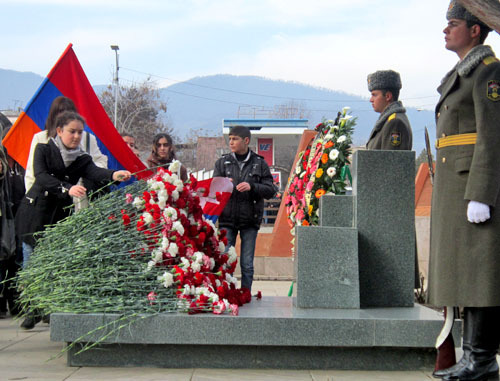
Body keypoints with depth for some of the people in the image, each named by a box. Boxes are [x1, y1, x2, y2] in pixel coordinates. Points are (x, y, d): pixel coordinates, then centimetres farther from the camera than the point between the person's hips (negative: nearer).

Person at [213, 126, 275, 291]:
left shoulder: (260, 163, 4)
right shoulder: (222, 162, 8)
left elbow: (271, 190, 0)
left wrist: (252, 186, -17)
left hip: (250, 221, -1)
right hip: (227, 219, 1)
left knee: (247, 264, 3)